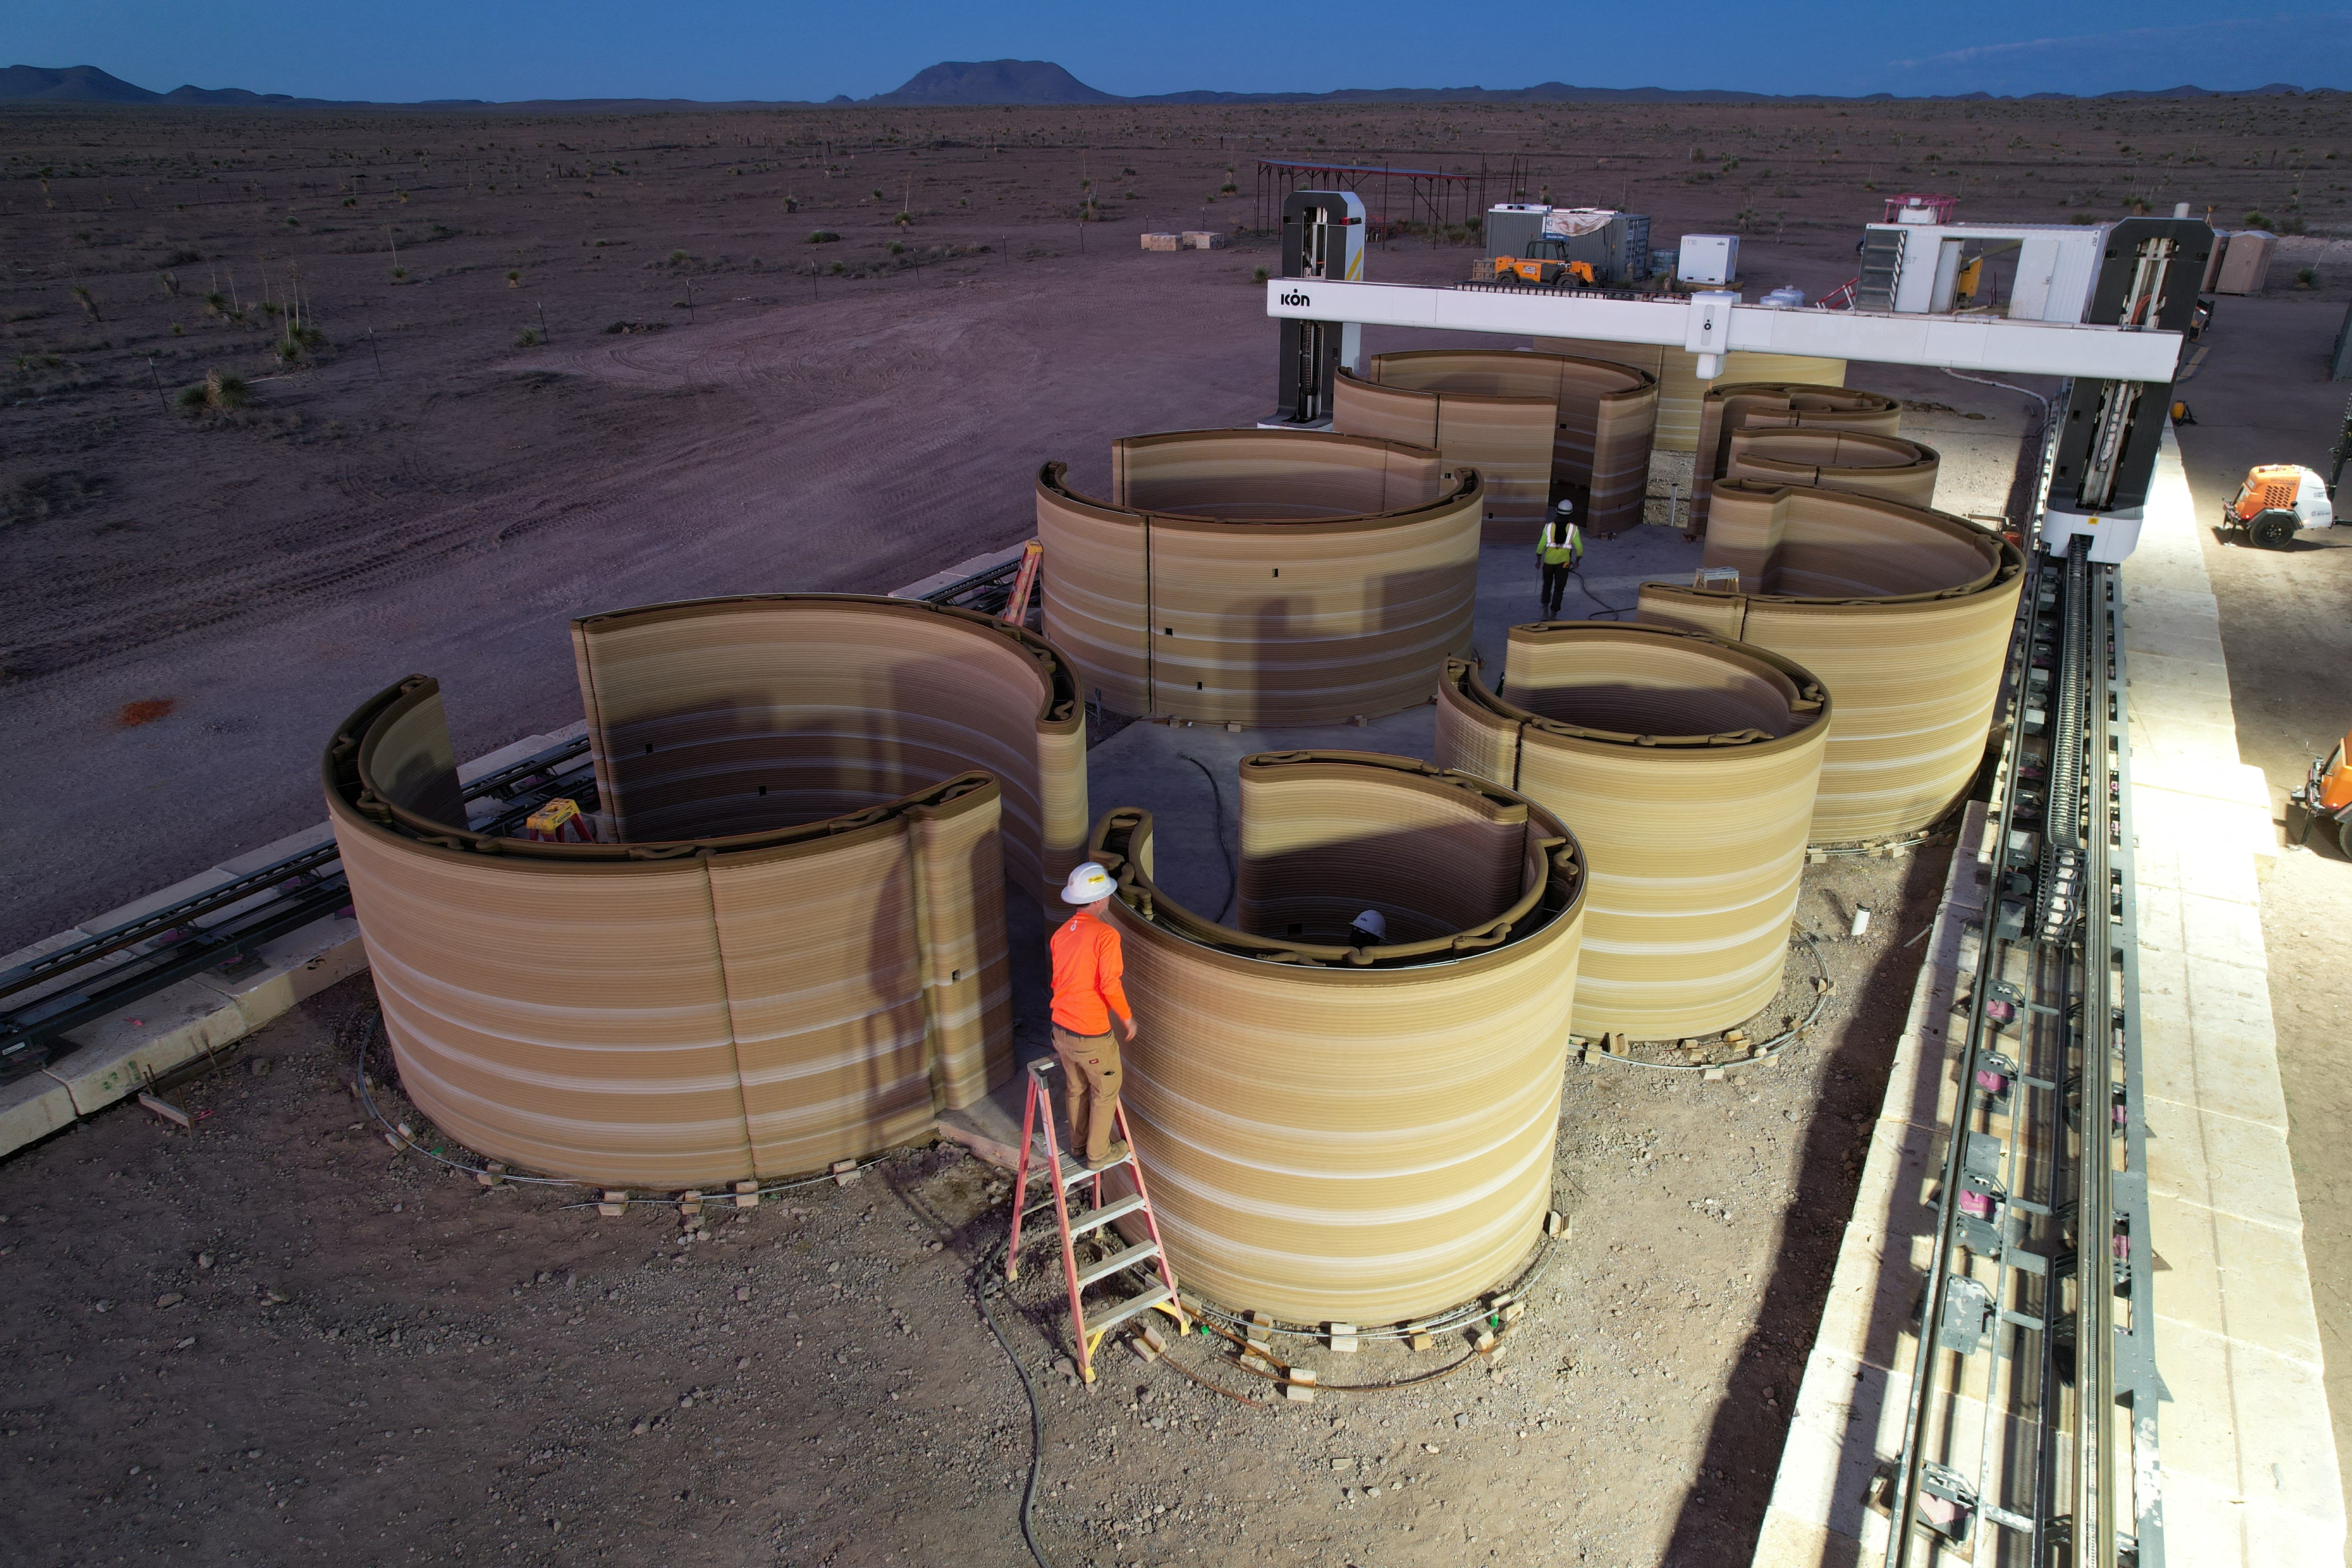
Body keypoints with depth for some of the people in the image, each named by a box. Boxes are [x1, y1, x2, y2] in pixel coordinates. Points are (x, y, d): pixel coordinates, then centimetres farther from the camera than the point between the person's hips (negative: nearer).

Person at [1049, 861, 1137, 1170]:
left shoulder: (1061, 933, 3)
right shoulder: (1105, 934, -20)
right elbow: (1110, 984, -24)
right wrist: (1127, 1017, -9)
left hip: (1061, 1028, 7)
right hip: (1093, 1034, -7)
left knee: (1076, 1089, 26)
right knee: (1106, 1092, 15)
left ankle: (1078, 1142, 42)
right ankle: (1098, 1153, 25)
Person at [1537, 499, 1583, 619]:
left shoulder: (1549, 527, -3)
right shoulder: (1573, 529, -4)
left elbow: (1541, 546, -3)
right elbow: (1579, 548, -4)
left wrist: (1538, 560, 10)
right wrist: (1577, 561, 13)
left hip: (1549, 561, 1)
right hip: (1564, 562, -1)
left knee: (1547, 585, 20)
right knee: (1559, 589, 7)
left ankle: (1545, 607, 7)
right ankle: (1553, 614, 4)